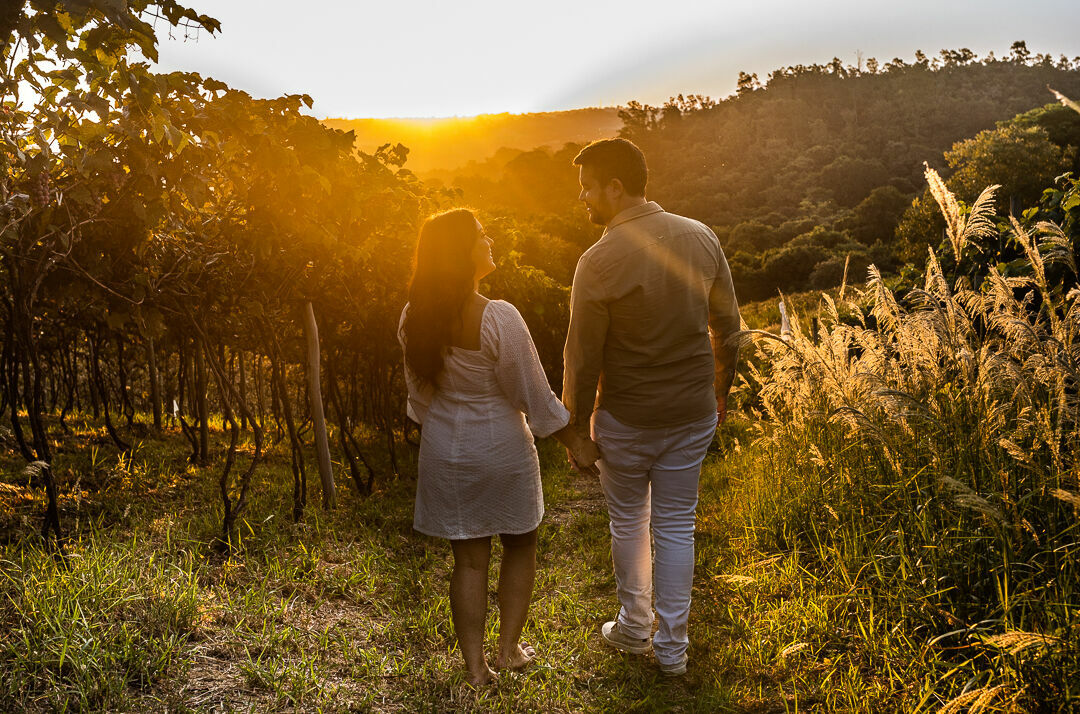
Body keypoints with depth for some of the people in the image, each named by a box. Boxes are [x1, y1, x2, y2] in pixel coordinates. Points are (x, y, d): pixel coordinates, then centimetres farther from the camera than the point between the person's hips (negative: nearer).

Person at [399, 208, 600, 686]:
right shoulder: (498, 319, -24)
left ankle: (475, 666, 23)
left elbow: (419, 392, 5)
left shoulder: (414, 319, -7)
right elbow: (533, 396, -15)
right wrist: (573, 440, -1)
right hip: (500, 447, -4)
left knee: (469, 558, 15)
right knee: (519, 545, 20)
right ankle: (509, 649, 29)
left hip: (444, 450, 4)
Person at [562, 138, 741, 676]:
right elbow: (727, 325, 5)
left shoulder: (599, 261, -19)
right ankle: (672, 647, 26)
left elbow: (583, 359, -13)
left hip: (626, 420, -3)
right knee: (677, 527, 14)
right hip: (694, 415, 4)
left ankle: (634, 626, 37)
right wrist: (720, 390, 19)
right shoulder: (701, 238, -4)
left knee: (628, 522, 18)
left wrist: (576, 428, -1)